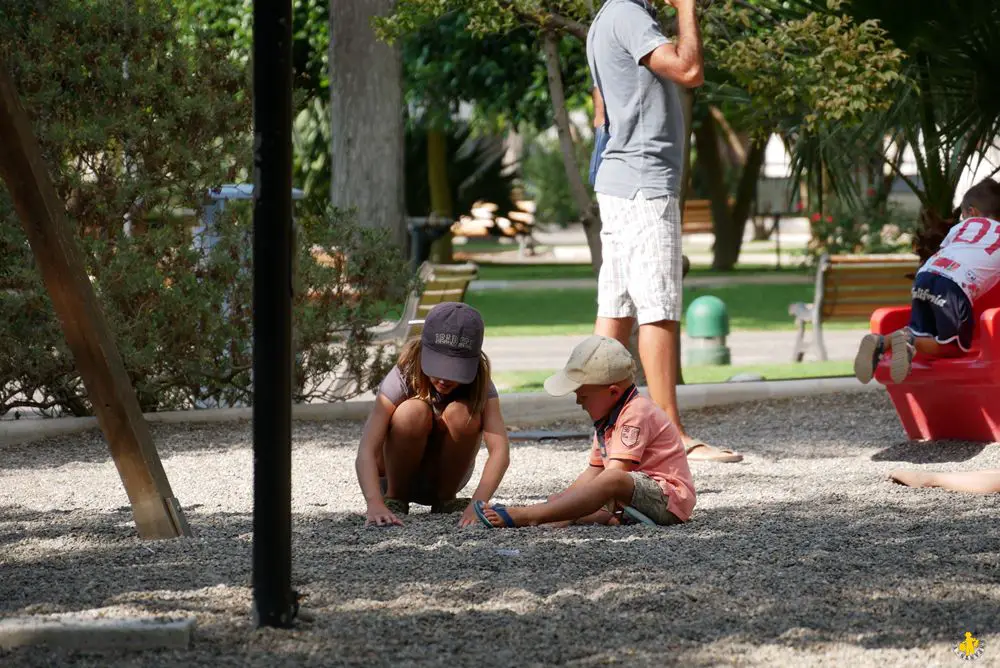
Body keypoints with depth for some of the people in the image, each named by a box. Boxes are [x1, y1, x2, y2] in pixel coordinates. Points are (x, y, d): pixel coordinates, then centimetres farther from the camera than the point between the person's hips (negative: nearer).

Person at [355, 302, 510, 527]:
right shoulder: (402, 379, -26)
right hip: (396, 474, -2)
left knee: (461, 413, -29)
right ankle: (394, 499, -12)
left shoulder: (479, 384, -20)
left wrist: (477, 504, -51)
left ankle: (445, 500, -8)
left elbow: (500, 450, -34)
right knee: (414, 411, -34)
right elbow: (366, 452, -35)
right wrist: (375, 505, -54)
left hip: (445, 474, 2)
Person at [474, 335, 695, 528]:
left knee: (613, 480, -38)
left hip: (669, 495, -10)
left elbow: (614, 474, -22)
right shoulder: (607, 420, 18)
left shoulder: (635, 413, -14)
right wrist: (562, 500, 7)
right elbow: (594, 472, 18)